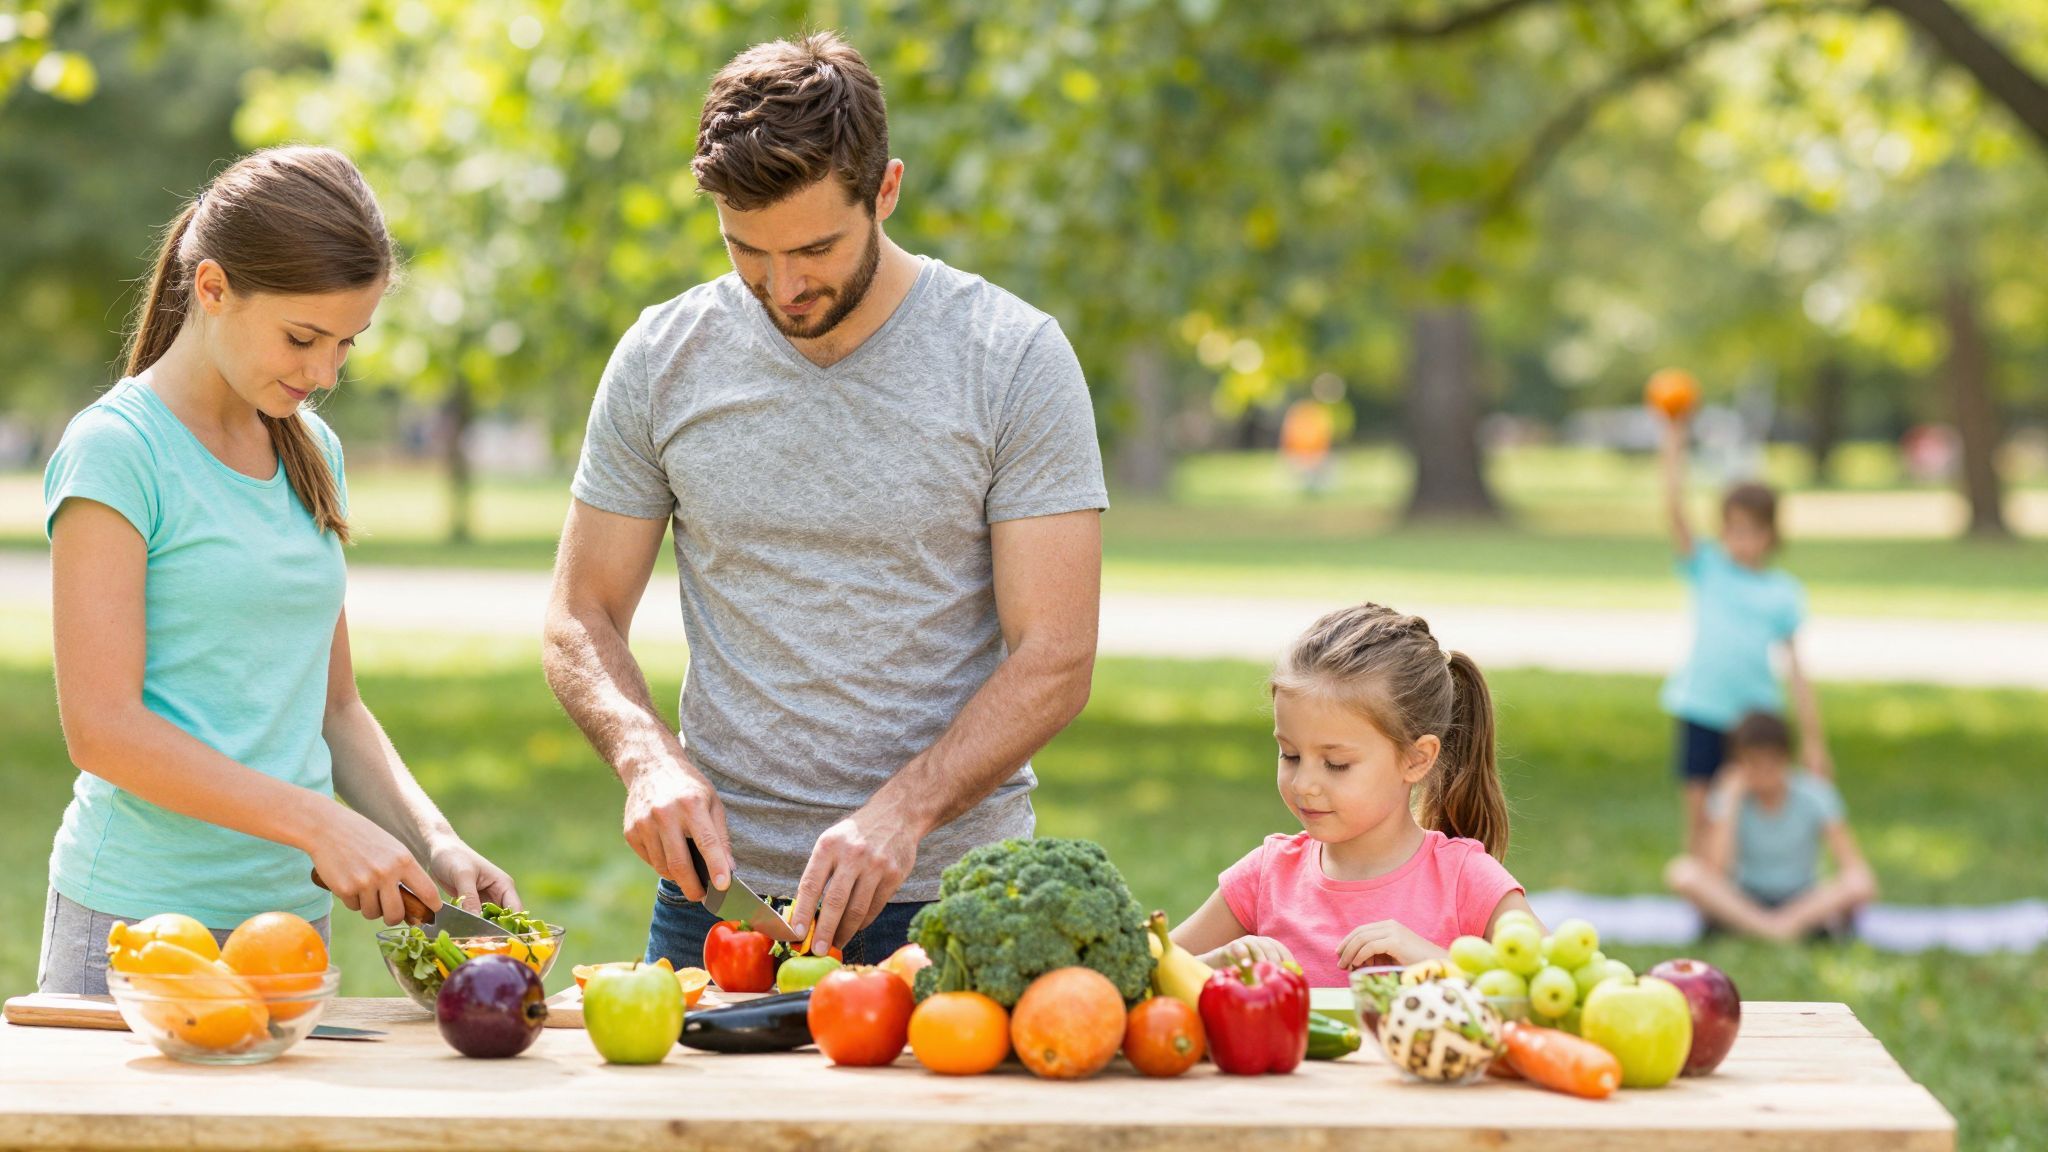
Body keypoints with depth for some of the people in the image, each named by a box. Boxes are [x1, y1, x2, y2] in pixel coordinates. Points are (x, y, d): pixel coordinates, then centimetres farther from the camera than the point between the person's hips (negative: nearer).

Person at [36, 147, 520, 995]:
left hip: (292, 915, 6)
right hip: (138, 922, -6)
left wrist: (433, 841, -1)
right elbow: (102, 728, -16)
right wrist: (320, 825, -19)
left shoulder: (311, 452, 12)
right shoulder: (117, 450, -10)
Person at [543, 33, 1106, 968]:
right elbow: (581, 618, 7)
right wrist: (648, 758, -14)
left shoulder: (1016, 359, -7)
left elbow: (1054, 658, -9)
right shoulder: (661, 362, 1)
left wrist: (901, 812, -23)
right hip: (719, 885, 2)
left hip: (951, 898, -2)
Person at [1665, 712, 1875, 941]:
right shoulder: (1729, 796, -9)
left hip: (1803, 899, -1)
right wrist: (1730, 799, -20)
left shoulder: (1814, 794, -9)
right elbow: (1715, 868, -21)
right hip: (1742, 900, 1)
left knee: (1862, 883, -30)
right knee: (1681, 872, -29)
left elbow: (1852, 864, -12)